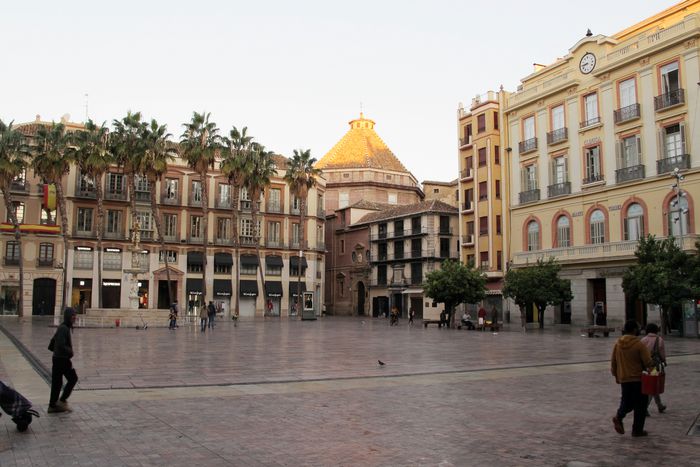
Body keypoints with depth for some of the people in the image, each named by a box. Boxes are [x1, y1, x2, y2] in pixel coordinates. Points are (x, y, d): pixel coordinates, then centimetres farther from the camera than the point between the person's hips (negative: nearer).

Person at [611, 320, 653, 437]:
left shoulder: (617, 344, 2)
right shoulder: (639, 345, -15)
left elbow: (613, 362, 9)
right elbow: (648, 362, -16)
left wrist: (616, 376, 20)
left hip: (623, 379, 5)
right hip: (638, 379, -5)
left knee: (626, 401, 19)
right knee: (640, 404, 8)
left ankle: (618, 416, -6)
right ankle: (637, 430, 11)